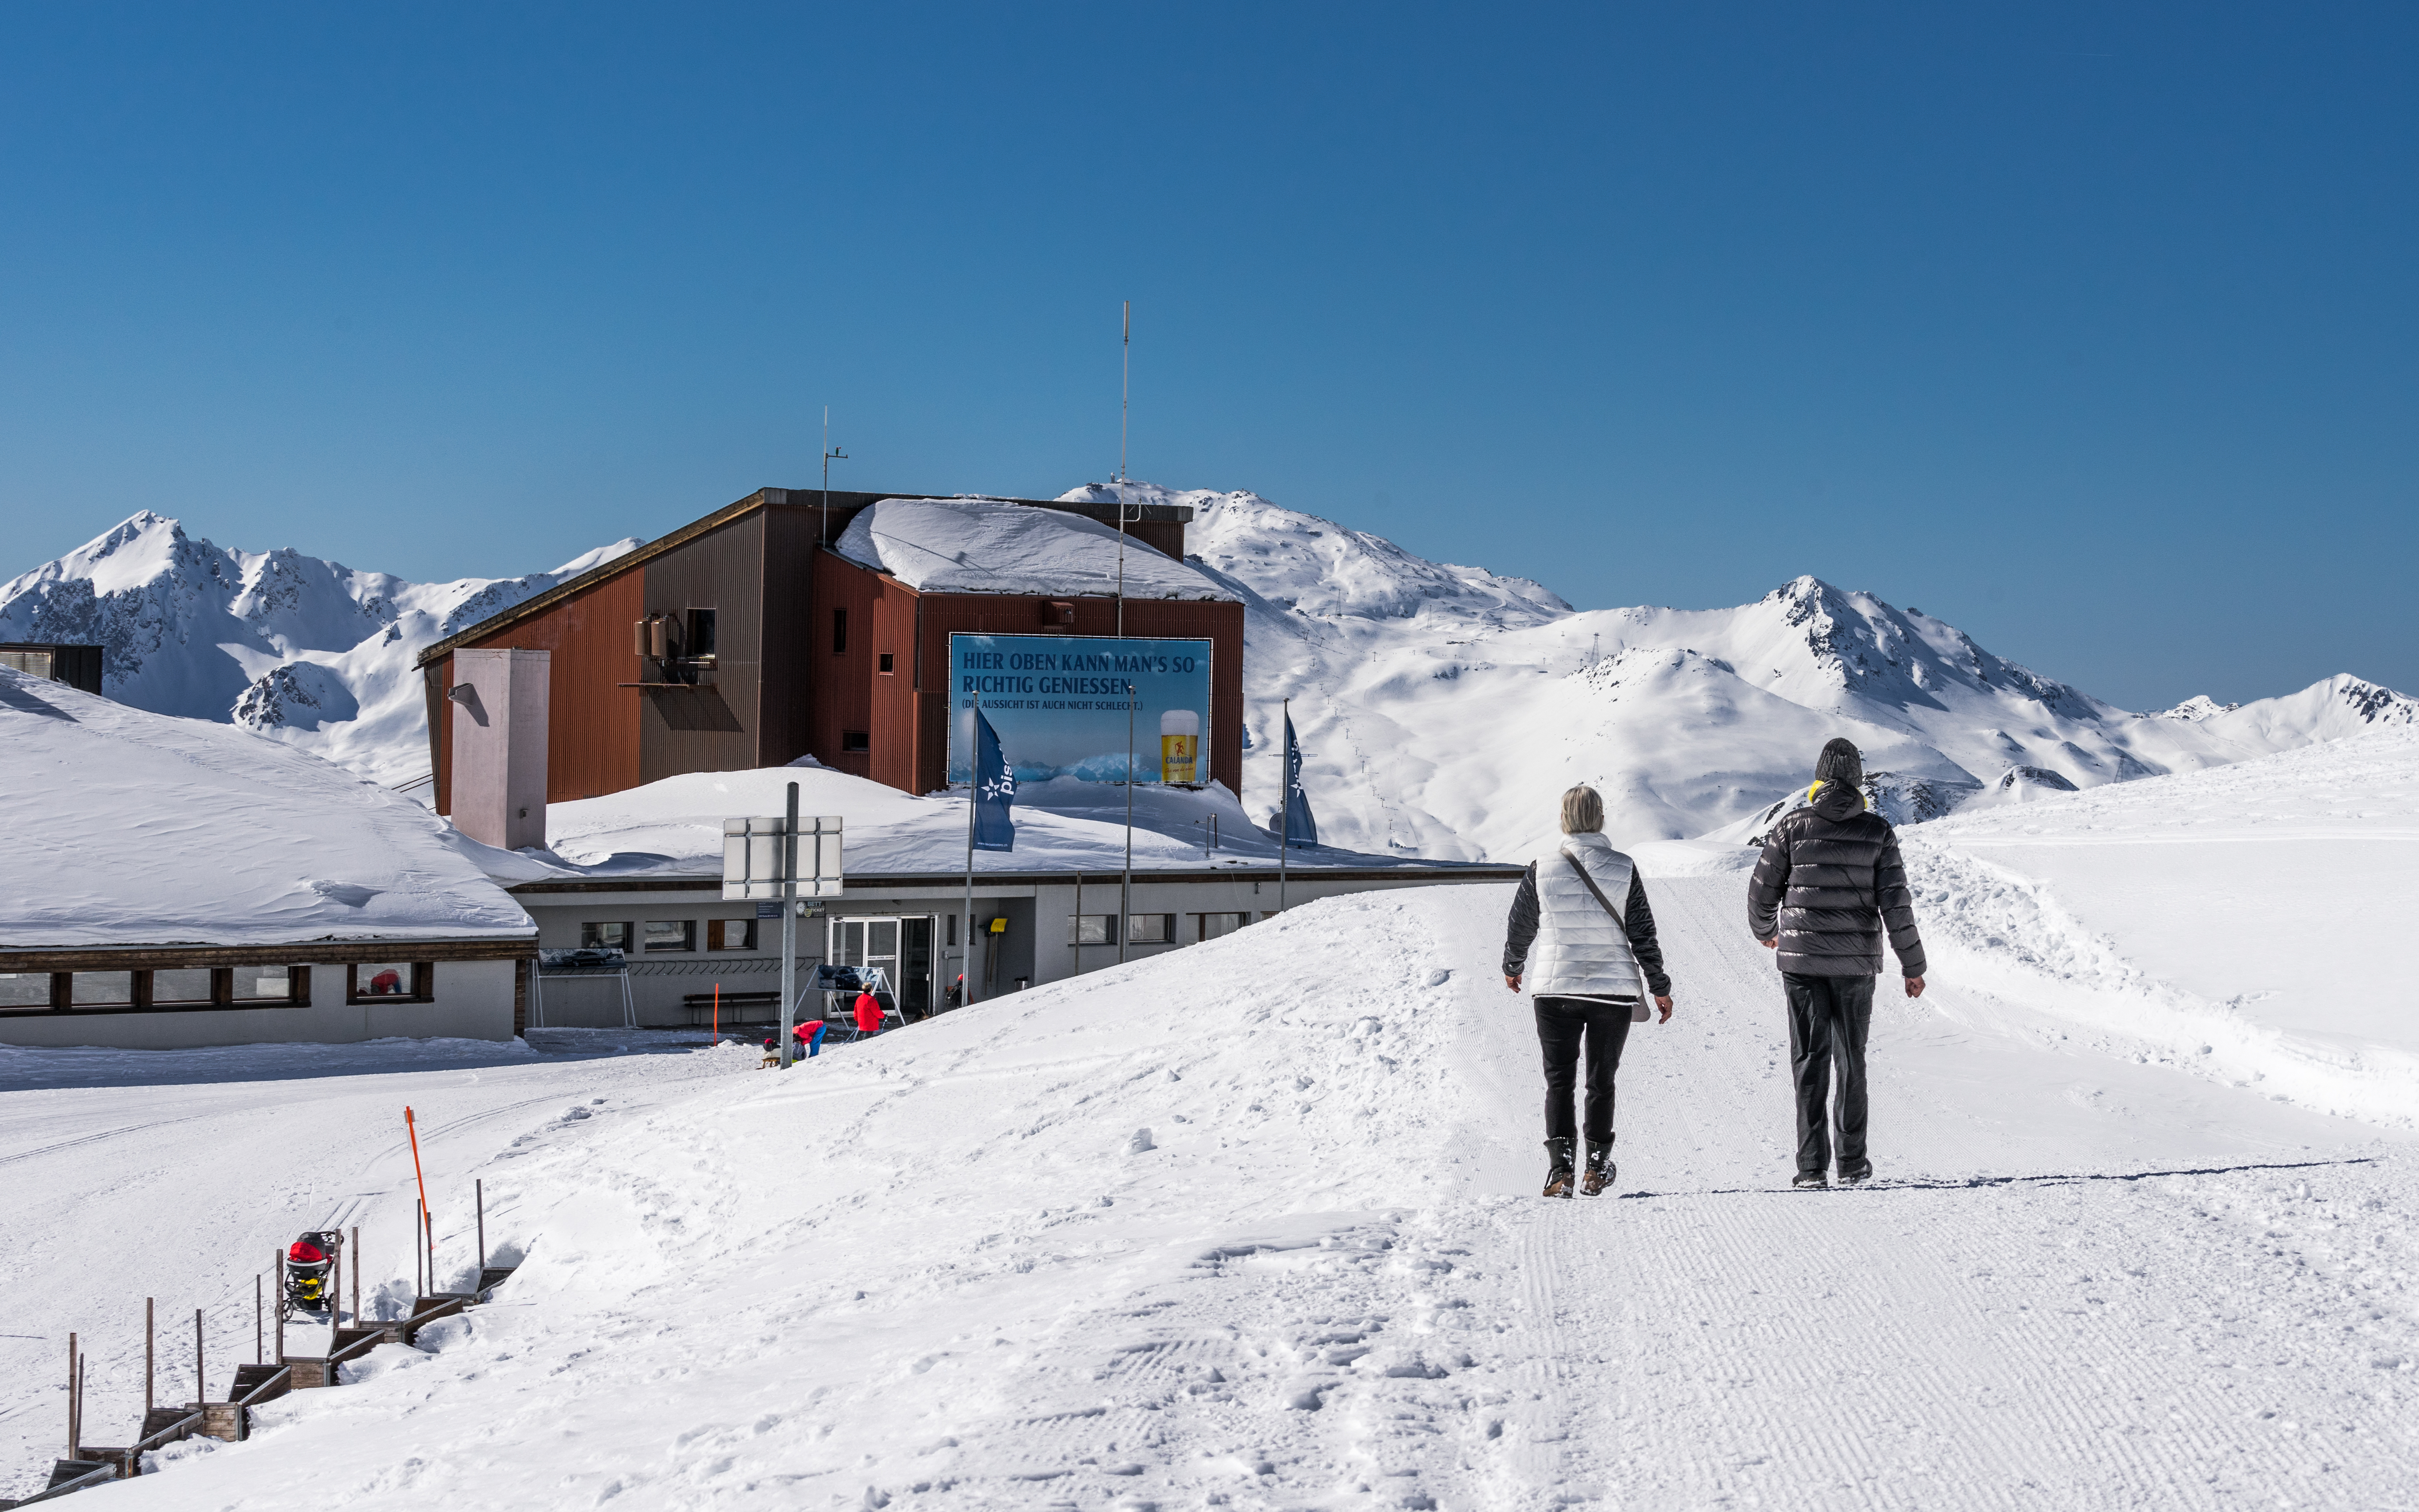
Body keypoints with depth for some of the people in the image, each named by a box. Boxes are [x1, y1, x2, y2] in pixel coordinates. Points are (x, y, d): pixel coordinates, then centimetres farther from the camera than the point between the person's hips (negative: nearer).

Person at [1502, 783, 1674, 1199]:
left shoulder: (1541, 870, -6)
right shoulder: (1623, 870, -6)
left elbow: (1519, 927, 5)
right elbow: (1643, 934, -3)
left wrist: (1512, 967, 24)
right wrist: (1660, 987, 7)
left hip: (1554, 989, 0)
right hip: (1614, 990, 0)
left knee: (1559, 1081, 6)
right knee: (1601, 1081, 14)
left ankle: (1559, 1166, -8)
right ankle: (1597, 1168, 16)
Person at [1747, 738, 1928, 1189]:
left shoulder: (1793, 826, -3)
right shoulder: (1876, 831, -2)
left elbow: (1763, 890, 5)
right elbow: (1896, 903, -5)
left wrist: (1765, 930, 26)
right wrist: (1912, 966, 2)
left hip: (1801, 958, -1)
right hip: (1857, 961, 1)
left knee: (1810, 1061, 4)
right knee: (1851, 1059, 14)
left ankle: (1812, 1165, -1)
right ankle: (1852, 1161, 16)